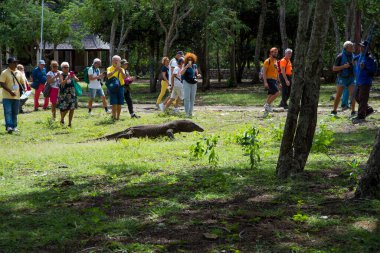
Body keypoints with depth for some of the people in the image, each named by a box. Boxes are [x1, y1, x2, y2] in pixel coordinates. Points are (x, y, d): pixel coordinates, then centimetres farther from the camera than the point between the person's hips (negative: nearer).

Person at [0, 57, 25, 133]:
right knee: (8, 112, -12)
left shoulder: (19, 73, 11)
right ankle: (9, 127, -17)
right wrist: (10, 91, -21)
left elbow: (22, 83, 20)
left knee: (15, 112, 9)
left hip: (16, 96, 5)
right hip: (7, 96, -5)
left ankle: (14, 126, 18)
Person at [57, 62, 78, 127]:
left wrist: (73, 77, -19)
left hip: (72, 94, 4)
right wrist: (67, 78, -32)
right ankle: (62, 119, 24)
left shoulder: (71, 74, 9)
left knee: (72, 109, 0)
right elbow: (62, 83, -20)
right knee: (65, 109, -7)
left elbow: (77, 80, 1)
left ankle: (70, 123, 9)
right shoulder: (61, 75, -5)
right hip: (64, 94, -4)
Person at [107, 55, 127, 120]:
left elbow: (124, 77, -3)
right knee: (114, 103, -9)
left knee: (119, 103, 4)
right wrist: (115, 70, -29)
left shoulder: (121, 69, 12)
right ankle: (114, 116, -6)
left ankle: (118, 116, 14)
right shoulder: (109, 68, 3)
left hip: (120, 87, 3)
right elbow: (108, 75, -18)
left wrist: (121, 70, -17)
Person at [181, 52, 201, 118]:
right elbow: (181, 73, -21)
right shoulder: (185, 66, -5)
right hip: (186, 83, -4)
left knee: (192, 98, 6)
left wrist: (198, 75, -6)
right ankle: (187, 113, -10)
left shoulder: (194, 66, 7)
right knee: (186, 98, -10)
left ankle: (190, 112, 13)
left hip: (193, 83, 4)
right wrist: (187, 66, -29)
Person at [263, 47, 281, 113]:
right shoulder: (267, 61, -8)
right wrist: (265, 82, -22)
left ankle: (266, 109, 13)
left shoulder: (276, 61, 18)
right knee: (277, 92, -19)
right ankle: (267, 104, -8)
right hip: (269, 80, -8)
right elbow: (264, 72, -13)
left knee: (270, 95, 8)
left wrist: (279, 82, 21)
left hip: (274, 80, 8)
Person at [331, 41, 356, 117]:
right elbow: (334, 68, -12)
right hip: (342, 79, -3)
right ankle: (334, 111, 10)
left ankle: (353, 112, -4)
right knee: (338, 96, -2)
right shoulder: (340, 57, -10)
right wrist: (344, 66, -24)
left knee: (353, 95, -10)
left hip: (351, 79, 3)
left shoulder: (352, 56, 5)